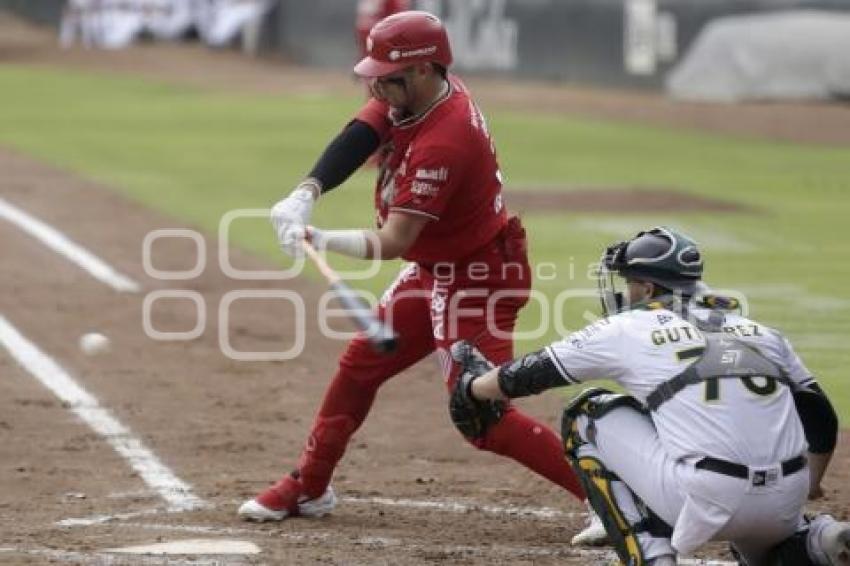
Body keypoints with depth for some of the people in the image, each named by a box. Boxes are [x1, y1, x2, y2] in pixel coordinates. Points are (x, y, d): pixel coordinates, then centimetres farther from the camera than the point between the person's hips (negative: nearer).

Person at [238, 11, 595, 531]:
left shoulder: (443, 144, -32)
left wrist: (316, 239, -43)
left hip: (477, 280, -10)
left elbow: (393, 243, -32)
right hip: (434, 270, 10)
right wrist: (306, 194, -32)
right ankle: (308, 488, 30)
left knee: (483, 418, -12)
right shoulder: (410, 93, -5)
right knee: (360, 365, 16)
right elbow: (359, 137, -14)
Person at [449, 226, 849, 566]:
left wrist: (471, 388, 42)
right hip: (784, 509, 5)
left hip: (708, 500, -5)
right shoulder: (762, 333, 21)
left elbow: (533, 374, 22)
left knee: (588, 417, 15)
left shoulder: (628, 330, 10)